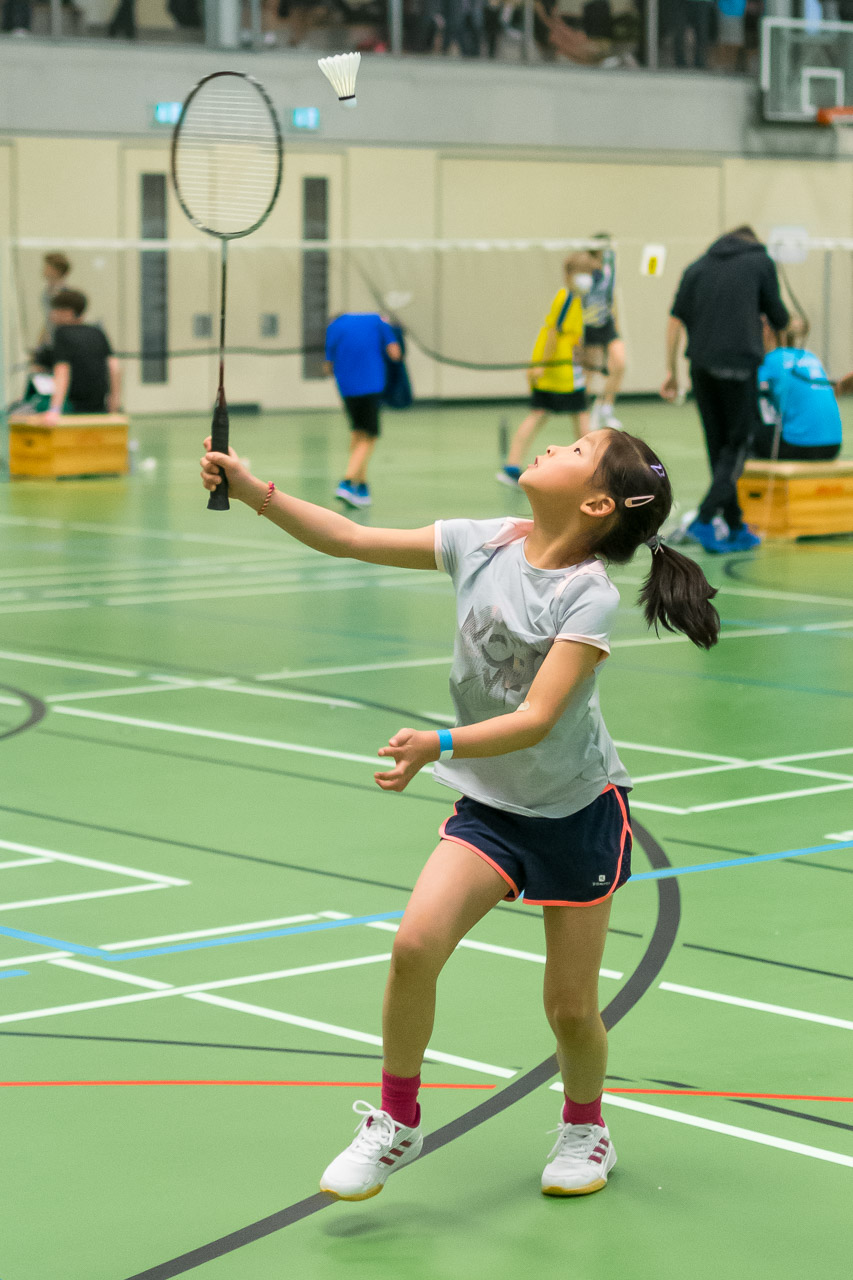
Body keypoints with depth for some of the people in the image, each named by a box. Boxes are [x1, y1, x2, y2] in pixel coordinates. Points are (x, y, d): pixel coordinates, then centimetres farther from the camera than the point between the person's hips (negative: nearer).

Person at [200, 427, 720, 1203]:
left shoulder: (589, 596, -21)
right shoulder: (483, 545, -7)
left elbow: (536, 720, -29)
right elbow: (353, 540, -1)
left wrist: (440, 746, -44)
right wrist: (255, 493, -11)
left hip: (579, 811, -3)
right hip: (489, 803, 4)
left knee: (570, 1008, 3)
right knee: (416, 943, -18)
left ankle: (585, 1130, 34)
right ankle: (397, 1123, 1)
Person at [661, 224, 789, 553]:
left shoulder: (698, 266, 16)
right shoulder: (761, 261, 7)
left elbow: (676, 319, 8)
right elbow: (779, 319, 8)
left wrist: (671, 370, 10)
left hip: (702, 365, 4)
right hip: (738, 364, -4)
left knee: (718, 447, 12)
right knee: (737, 444, 2)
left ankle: (736, 528, 15)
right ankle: (703, 520, -13)